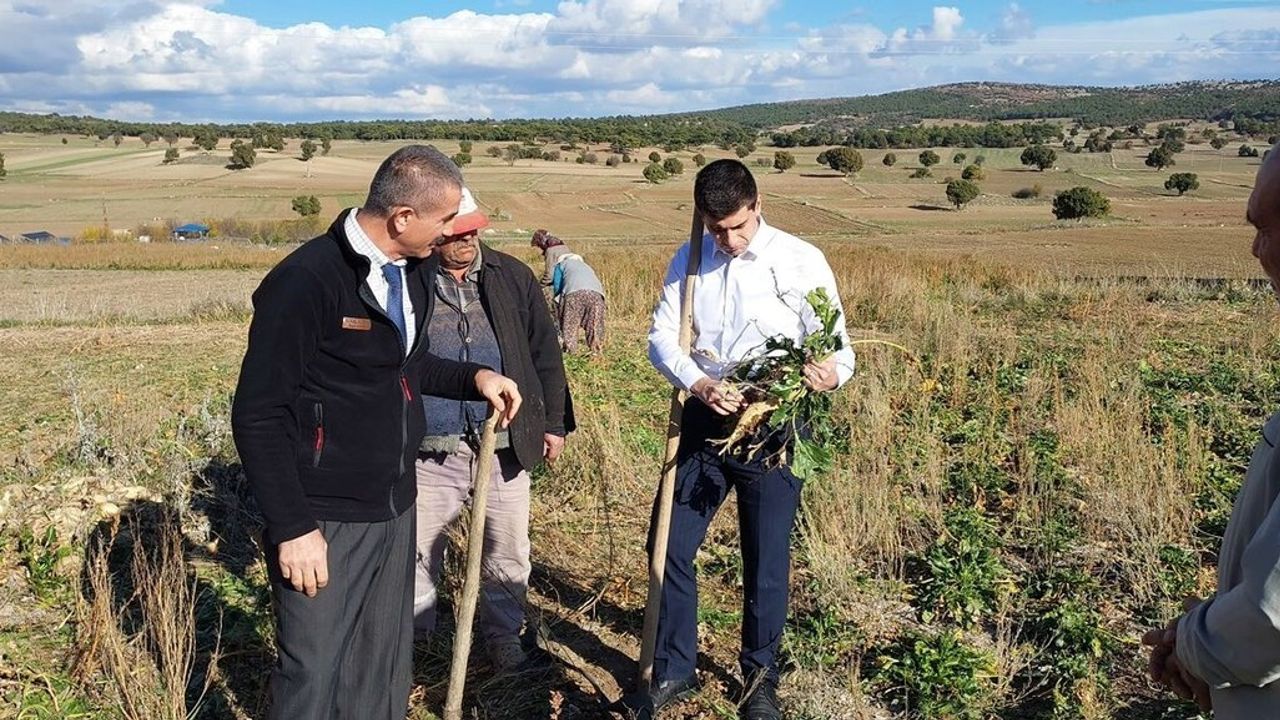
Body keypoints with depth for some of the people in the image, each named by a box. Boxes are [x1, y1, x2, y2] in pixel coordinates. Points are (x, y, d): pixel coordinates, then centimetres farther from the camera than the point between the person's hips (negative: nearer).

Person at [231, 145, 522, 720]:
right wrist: (291, 526, -18)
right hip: (325, 520, -7)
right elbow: (257, 417, -17)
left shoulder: (412, 271, 5)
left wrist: (474, 377, 4)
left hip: (396, 506, 7)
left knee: (385, 666, 18)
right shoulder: (304, 281, -19)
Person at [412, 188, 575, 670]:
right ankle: (411, 635, 36)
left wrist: (555, 422, 6)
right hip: (430, 450, -1)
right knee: (419, 551, 14)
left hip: (506, 444, 1)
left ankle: (503, 634, 33)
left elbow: (545, 352, 7)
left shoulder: (512, 277, 3)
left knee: (508, 553, 12)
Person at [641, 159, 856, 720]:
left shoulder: (800, 261, -9)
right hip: (704, 421, 4)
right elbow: (661, 335, 0)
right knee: (671, 547, 8)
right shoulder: (688, 260, 3)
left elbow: (835, 344, -9)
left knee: (766, 561, 8)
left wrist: (832, 373, -33)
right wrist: (696, 382, -19)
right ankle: (673, 672, 27)